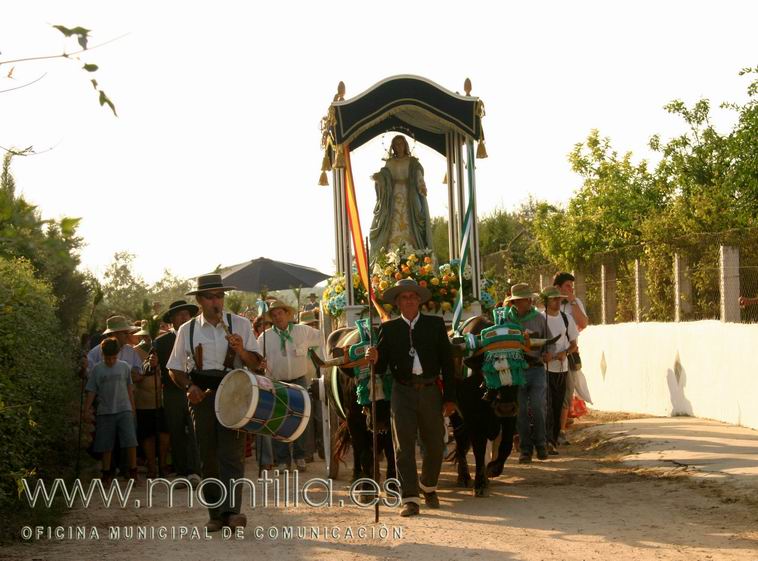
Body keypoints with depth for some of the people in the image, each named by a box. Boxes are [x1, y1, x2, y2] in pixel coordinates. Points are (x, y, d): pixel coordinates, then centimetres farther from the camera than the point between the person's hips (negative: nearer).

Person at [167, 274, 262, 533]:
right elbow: (175, 369, 13)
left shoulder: (240, 324, 6)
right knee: (208, 457, 5)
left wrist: (241, 350, -15)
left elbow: (255, 363, 5)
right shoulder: (187, 330, 9)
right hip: (202, 396, 2)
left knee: (231, 453, -13)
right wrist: (189, 387, -6)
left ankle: (231, 511, -21)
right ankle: (215, 514, 14)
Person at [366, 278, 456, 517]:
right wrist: (375, 359, -22)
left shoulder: (436, 325, 6)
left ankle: (428, 487, 34)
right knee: (403, 446, -5)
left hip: (431, 392, 1)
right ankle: (410, 499, -2)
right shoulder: (388, 329, 5)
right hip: (403, 393, -1)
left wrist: (449, 397, 0)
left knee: (435, 445, 10)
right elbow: (382, 366, 2)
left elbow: (447, 361, 5)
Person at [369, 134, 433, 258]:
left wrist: (422, 187, -23)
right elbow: (384, 178, 5)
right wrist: (377, 177, -17)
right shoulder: (390, 162, 14)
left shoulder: (412, 162, 8)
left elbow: (418, 177, -3)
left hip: (409, 199, -2)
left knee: (409, 226, -9)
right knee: (394, 227, -6)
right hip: (394, 198, 2)